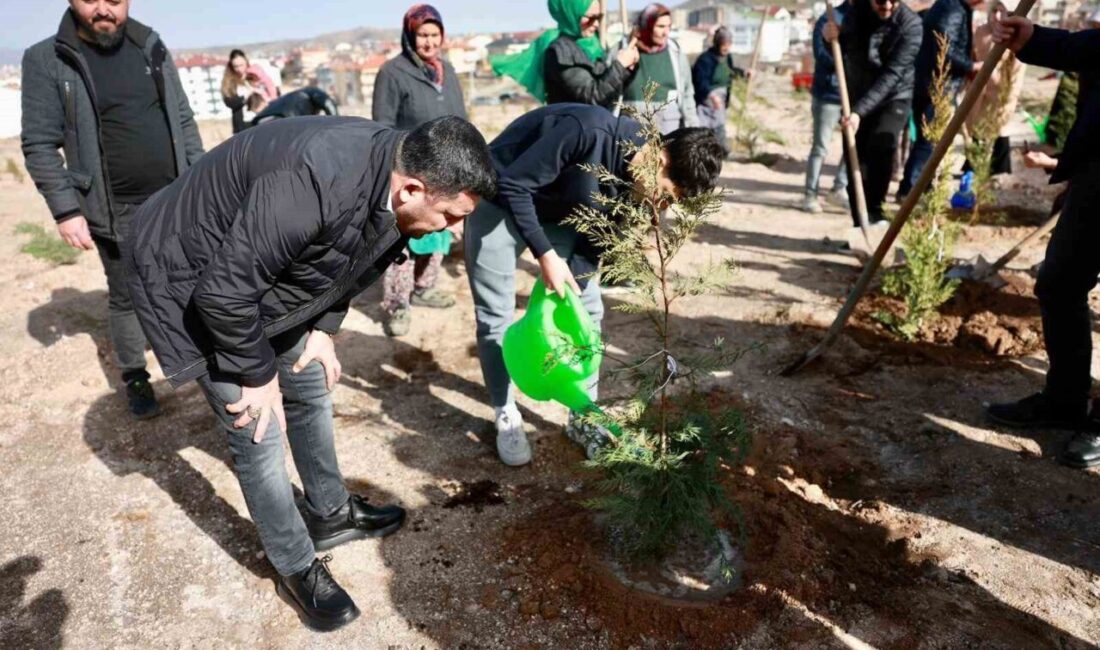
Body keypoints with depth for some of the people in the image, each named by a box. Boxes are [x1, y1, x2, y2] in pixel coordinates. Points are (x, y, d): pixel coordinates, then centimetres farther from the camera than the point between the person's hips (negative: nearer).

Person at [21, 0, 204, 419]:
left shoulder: (151, 47, 6)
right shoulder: (46, 61, -5)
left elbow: (183, 120, 10)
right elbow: (40, 145, -7)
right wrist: (66, 210, -14)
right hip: (115, 212, -3)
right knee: (126, 298, 9)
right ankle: (135, 380, 25)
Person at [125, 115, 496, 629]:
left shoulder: (390, 180, -13)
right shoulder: (314, 187, -41)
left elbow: (346, 257, 6)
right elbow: (223, 289, -33)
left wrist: (324, 328, -1)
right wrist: (258, 374, -19)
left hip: (267, 278, 8)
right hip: (195, 282, -8)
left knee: (311, 393, 15)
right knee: (259, 435, -3)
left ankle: (330, 514, 37)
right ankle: (297, 570, 18)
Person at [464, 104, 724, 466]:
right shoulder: (587, 131, -35)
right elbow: (514, 186, -29)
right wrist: (545, 255, -31)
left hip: (560, 214, 6)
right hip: (500, 202, -6)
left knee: (587, 309, 2)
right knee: (495, 317, -3)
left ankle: (582, 416, 15)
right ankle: (506, 417, 14)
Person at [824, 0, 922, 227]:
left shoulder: (910, 24, -19)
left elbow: (891, 75, -27)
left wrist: (860, 111, -37)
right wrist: (832, 37, -14)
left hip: (893, 98, -3)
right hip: (855, 98, 4)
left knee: (883, 142, -31)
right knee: (855, 162, 0)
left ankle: (874, 210, -19)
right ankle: (860, 224, 12)